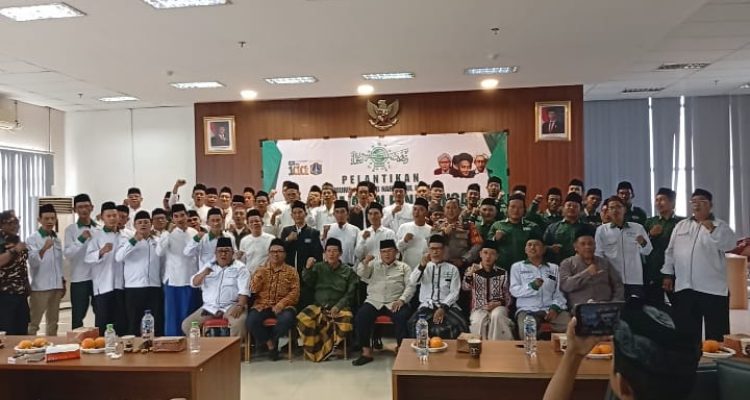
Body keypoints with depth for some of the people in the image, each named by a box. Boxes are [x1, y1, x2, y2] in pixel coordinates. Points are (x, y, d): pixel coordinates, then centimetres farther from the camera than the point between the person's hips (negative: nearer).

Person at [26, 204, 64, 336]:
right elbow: (33, 262, -19)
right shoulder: (32, 239, -7)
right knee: (33, 323, -2)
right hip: (39, 287, -6)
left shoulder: (57, 239, 11)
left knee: (53, 322, 12)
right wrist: (43, 249, -35)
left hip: (56, 286, 6)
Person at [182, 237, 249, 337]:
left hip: (231, 306, -5)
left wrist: (239, 306, -26)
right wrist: (203, 273, -12)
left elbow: (244, 290, -10)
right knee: (186, 324, -8)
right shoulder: (209, 266, 15)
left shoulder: (240, 268, 1)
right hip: (209, 307, 5)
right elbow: (193, 283, 9)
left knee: (238, 323, -35)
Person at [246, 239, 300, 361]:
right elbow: (253, 290, 3)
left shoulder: (291, 271, 7)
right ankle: (270, 343, -4)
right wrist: (260, 273, -10)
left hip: (283, 306, -1)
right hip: (262, 305, 1)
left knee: (287, 319, -34)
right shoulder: (261, 269, 13)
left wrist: (280, 305, -16)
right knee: (251, 320, -30)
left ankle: (265, 339, -4)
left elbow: (295, 292, -2)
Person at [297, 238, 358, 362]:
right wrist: (308, 268, -15)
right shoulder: (318, 267, 11)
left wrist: (338, 306, -14)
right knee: (303, 319, -29)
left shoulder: (348, 272, 8)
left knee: (346, 320, -33)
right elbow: (308, 283, 2)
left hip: (339, 307, -1)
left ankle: (328, 347, -9)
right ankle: (314, 351, -9)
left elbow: (349, 294, 2)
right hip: (318, 305, 1)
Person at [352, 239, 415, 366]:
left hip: (395, 302, -1)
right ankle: (366, 352, -15)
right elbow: (361, 273, 2)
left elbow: (410, 286, 5)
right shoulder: (373, 264, 19)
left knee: (403, 318, -31)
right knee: (360, 317, -25)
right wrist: (365, 262, -18)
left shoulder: (404, 267, 15)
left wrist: (402, 300, -12)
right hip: (374, 302, 2)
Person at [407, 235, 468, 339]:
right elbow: (412, 282, -3)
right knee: (414, 324, -31)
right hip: (427, 305, 0)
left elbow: (454, 292, 2)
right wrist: (422, 265, -18)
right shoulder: (423, 266, 15)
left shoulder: (452, 269, 10)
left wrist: (443, 308, -13)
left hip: (447, 305, 0)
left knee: (459, 324, -30)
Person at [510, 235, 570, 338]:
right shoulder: (517, 267, 13)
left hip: (551, 309, 2)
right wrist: (532, 286, -16)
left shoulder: (554, 268, 19)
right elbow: (514, 291, 1)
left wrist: (555, 307, -11)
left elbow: (559, 291, 8)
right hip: (527, 310, -2)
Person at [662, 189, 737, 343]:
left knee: (715, 333, 2)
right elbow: (670, 251, 14)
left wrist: (712, 229, -26)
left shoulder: (720, 226, 3)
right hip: (684, 287, 4)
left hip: (712, 288, -3)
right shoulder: (680, 225, 14)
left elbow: (730, 244, -15)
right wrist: (668, 275, 9)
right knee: (686, 331, 10)